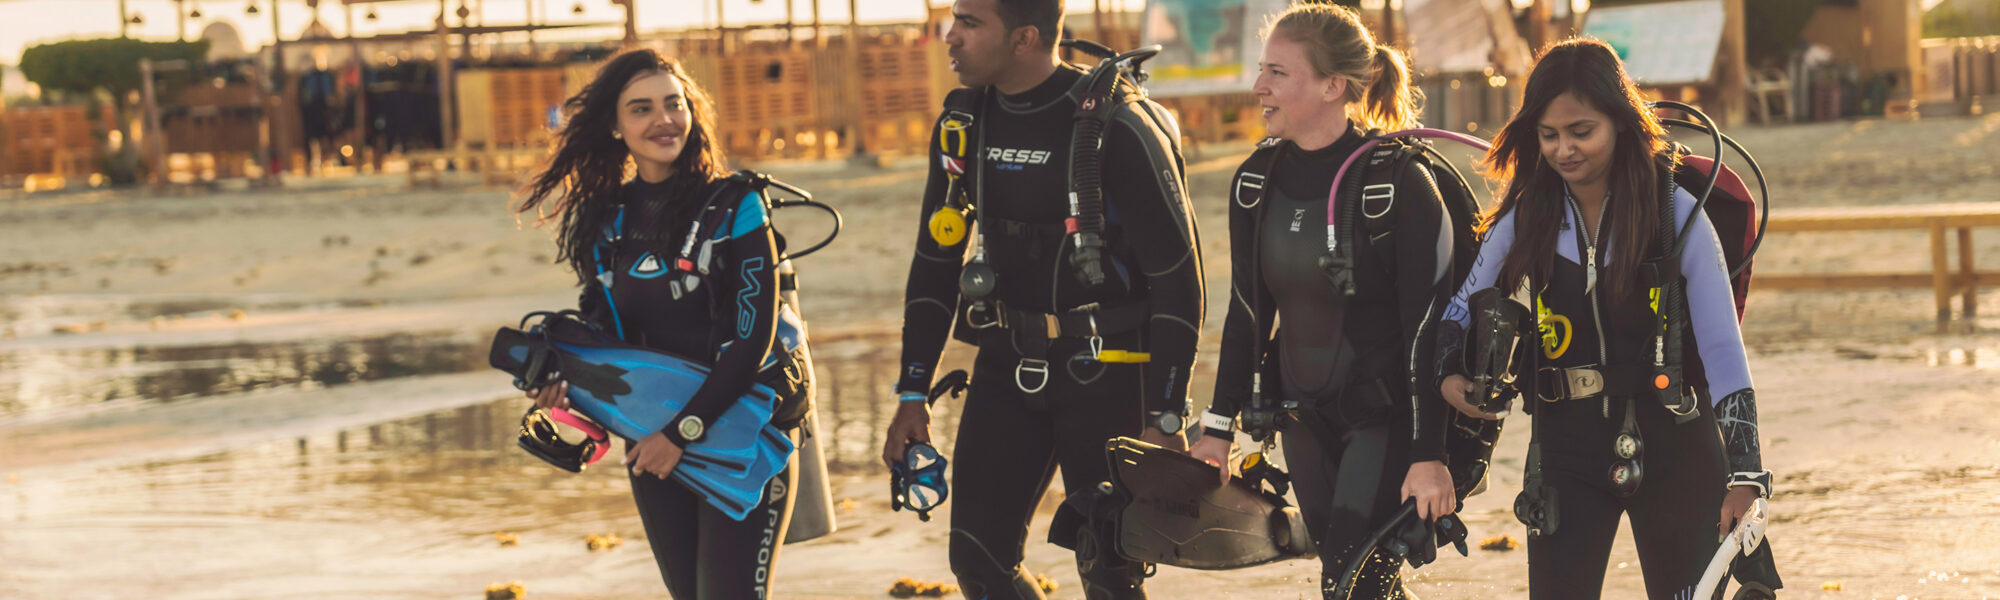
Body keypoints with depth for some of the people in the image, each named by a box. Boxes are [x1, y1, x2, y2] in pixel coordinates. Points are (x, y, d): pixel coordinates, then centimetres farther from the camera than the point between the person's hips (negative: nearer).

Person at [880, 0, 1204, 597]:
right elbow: (935, 262, 13)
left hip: (1107, 369, -6)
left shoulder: (1116, 128, -17)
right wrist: (912, 395, 9)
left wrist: (1167, 418, -15)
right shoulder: (965, 122, 3)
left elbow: (1178, 275, -14)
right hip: (1009, 365, 6)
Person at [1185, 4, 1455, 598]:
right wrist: (1218, 427, 10)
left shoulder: (1399, 182, -16)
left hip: (1390, 417, -6)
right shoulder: (1257, 179, 3)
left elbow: (1428, 326, -17)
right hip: (1307, 417, 6)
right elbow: (1248, 311, 12)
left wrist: (1430, 454, -20)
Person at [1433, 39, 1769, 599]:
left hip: (1673, 447, -2)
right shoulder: (1525, 221, 0)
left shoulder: (1676, 214, -8)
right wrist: (1449, 373, -7)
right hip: (1567, 446, 2)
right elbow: (1463, 311, 15)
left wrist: (1745, 475, -17)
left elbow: (1722, 347, -10)